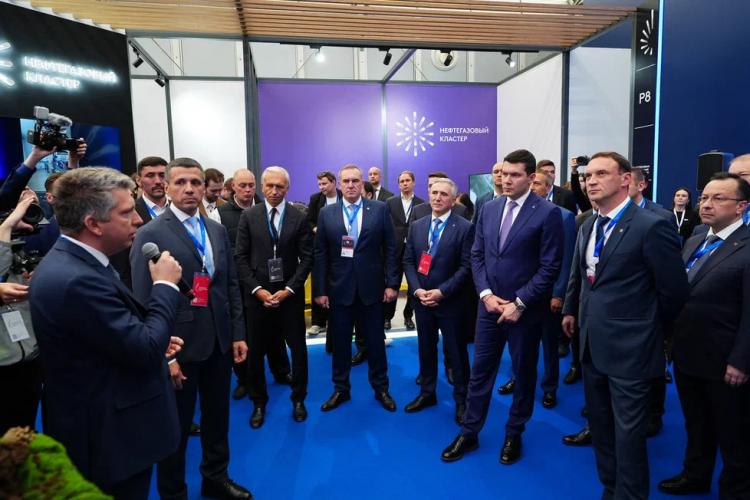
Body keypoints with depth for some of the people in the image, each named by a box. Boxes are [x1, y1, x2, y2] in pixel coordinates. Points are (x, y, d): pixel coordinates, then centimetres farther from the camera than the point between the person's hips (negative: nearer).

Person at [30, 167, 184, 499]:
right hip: (108, 436, -10)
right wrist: (165, 285, -17)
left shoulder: (69, 261, 2)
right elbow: (146, 351, -27)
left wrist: (153, 342, 3)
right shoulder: (77, 279, -30)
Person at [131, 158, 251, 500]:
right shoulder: (150, 235, -10)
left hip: (219, 342, 5)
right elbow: (144, 302, -12)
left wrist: (238, 334, 7)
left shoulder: (218, 231, 7)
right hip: (179, 345, -5)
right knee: (176, 425, 12)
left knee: (218, 416, 20)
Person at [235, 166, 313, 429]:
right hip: (257, 295, 0)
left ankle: (298, 399, 28)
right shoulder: (248, 217, 1)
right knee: (255, 351, 8)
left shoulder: (299, 218, 0)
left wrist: (288, 289, -11)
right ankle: (259, 402, 28)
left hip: (290, 295, 0)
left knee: (298, 348, 8)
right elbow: (240, 257, 0)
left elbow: (307, 258, -2)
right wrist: (257, 289, -10)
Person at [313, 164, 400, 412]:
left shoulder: (379, 209, 0)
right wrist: (320, 290, -3)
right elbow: (320, 255, 1)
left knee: (375, 341, 11)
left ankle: (381, 388, 29)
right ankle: (341, 389, 29)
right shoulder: (326, 213, 2)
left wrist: (391, 283, -4)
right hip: (339, 289, 1)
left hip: (371, 288, -1)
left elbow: (390, 248, 0)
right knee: (340, 342, 12)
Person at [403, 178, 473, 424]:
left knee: (456, 351, 7)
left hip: (450, 301, -4)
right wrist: (417, 290, -8)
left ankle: (461, 399, 24)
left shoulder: (465, 227, -7)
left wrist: (442, 292, -17)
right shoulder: (416, 226, 7)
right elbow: (408, 261, 6)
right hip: (421, 300, 4)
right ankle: (427, 393, 33)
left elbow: (466, 266, -12)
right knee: (426, 348, 16)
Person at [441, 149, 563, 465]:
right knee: (480, 371, 11)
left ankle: (514, 435, 32)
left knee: (524, 373, 13)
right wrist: (486, 294, -5)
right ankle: (468, 433, 25)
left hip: (524, 309, -4)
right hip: (489, 305, 4)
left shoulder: (547, 213, -11)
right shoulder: (489, 209, 5)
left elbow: (550, 267, -13)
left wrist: (519, 303, -15)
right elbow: (477, 255, 7)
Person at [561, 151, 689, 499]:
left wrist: (647, 328, 2)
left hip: (629, 350, -7)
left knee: (628, 435, 5)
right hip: (593, 346, 8)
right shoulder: (588, 227, 9)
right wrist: (570, 309, 21)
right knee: (600, 428, 20)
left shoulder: (652, 226, -15)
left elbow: (674, 291, -10)